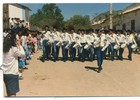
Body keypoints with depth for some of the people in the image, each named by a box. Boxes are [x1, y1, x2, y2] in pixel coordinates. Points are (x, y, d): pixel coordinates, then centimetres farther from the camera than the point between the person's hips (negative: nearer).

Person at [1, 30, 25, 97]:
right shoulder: (14, 49, -15)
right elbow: (23, 54, -5)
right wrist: (19, 45, 0)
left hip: (5, 73, 7)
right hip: (12, 73, -7)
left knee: (9, 91, 23)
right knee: (13, 93, -3)